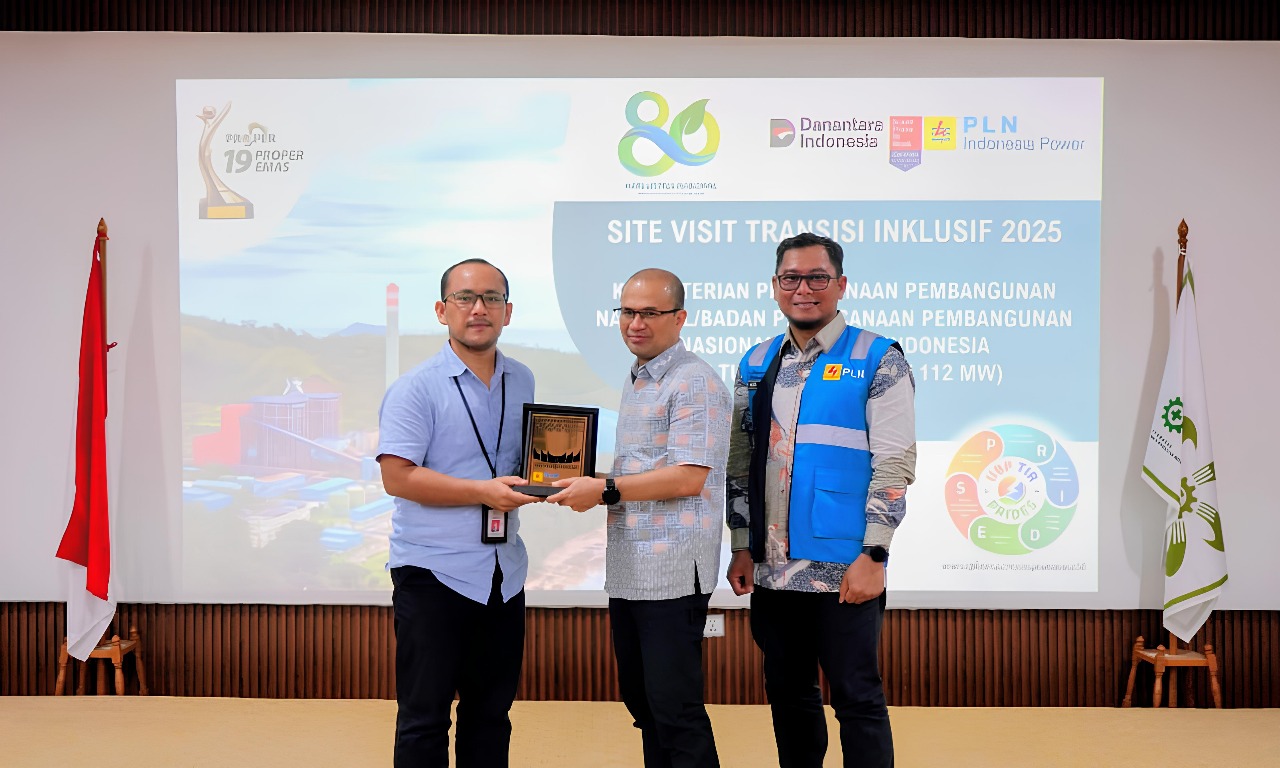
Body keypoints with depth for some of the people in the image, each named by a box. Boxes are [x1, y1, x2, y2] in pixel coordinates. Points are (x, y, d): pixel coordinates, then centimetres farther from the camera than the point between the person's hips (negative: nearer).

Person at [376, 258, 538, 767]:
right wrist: (483, 491, -21)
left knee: (491, 711, 16)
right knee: (424, 716, 4)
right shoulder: (416, 389, -10)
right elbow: (397, 477, -17)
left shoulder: (521, 382, 10)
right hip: (434, 573, -6)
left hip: (503, 573, 6)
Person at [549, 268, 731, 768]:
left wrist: (605, 489, -16)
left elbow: (688, 478, -19)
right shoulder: (635, 383, 18)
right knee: (639, 699, 16)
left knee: (674, 708, -3)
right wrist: (588, 487, 10)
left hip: (671, 571, -9)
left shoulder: (693, 383, -11)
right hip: (628, 570, 9)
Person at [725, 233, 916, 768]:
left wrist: (872, 555, -15)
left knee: (857, 698, 3)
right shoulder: (757, 364, 11)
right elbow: (740, 463, 13)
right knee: (787, 694, 15)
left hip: (842, 569, -5)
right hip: (770, 567, 5)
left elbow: (895, 464, -9)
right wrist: (742, 548, 8)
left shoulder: (878, 361, -5)